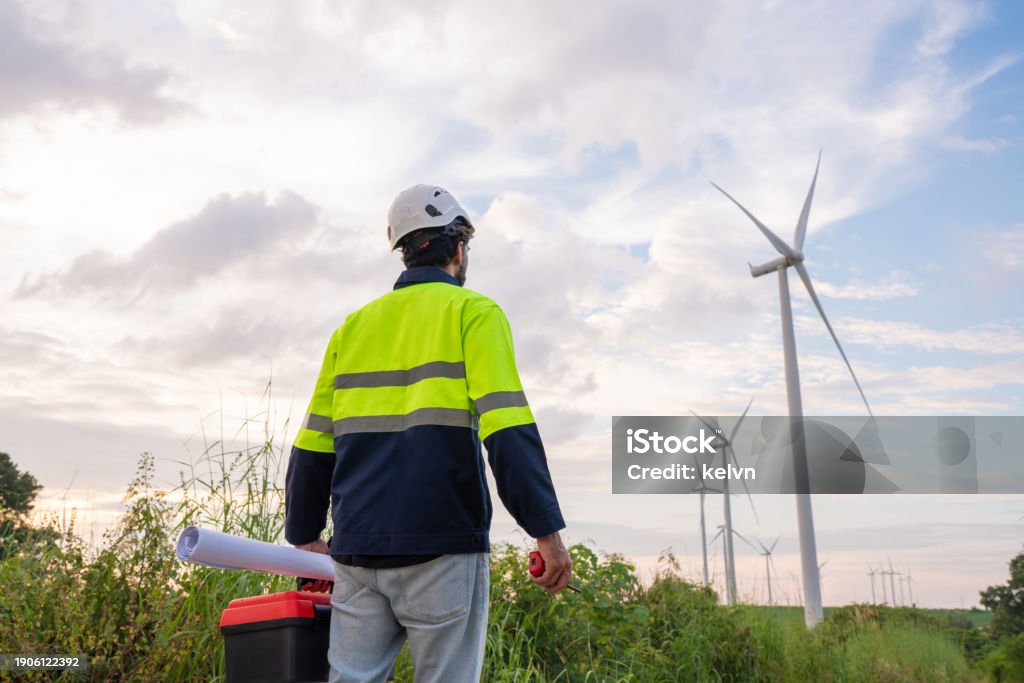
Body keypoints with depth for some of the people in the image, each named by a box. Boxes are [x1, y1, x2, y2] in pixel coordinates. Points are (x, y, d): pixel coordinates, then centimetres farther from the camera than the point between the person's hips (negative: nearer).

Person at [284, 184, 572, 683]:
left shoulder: (354, 326, 16)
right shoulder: (472, 312, 1)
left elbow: (313, 444, 14)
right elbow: (507, 429, -12)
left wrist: (305, 538, 22)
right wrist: (547, 531, -11)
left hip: (358, 549, 5)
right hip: (441, 547, -5)